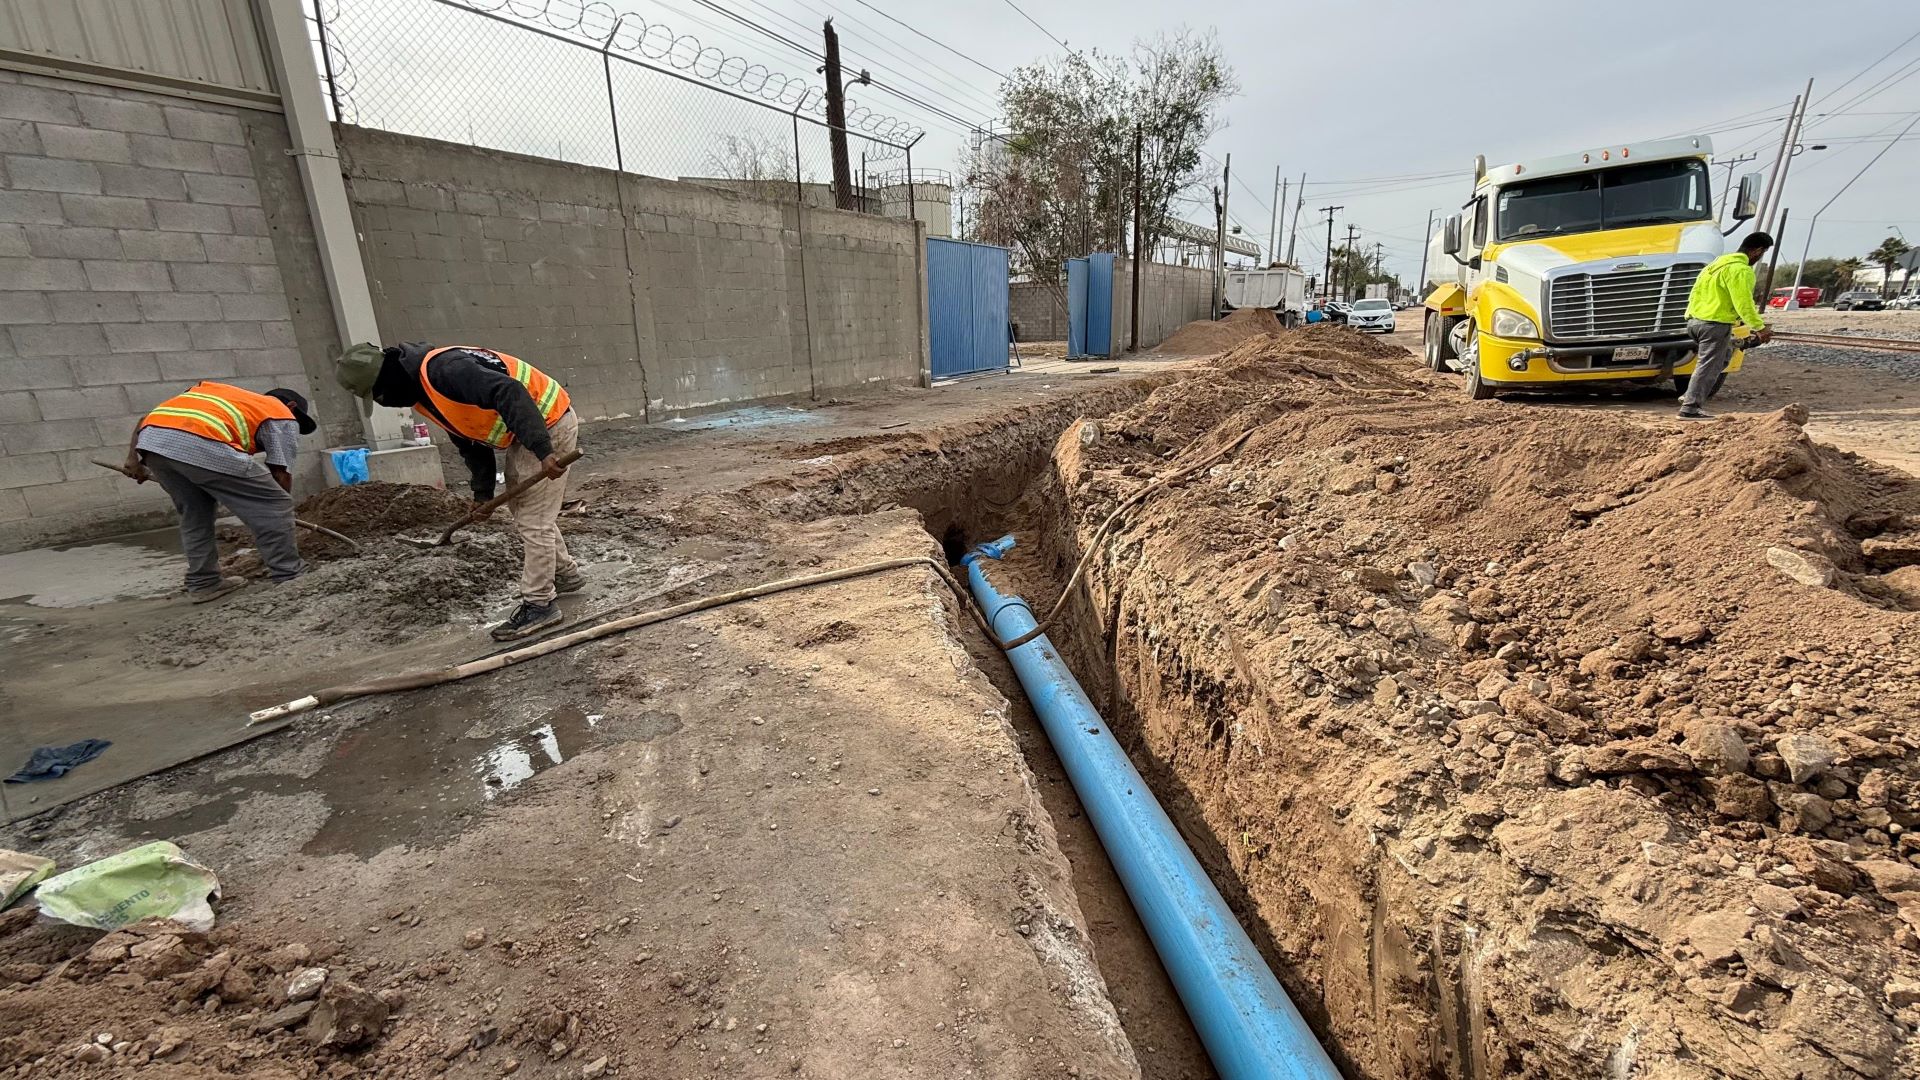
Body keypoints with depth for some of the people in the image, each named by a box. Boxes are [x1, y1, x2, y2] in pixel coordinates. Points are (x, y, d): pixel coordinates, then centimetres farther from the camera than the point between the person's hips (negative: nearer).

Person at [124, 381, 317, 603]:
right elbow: (281, 474, 13)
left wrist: (133, 457, 28)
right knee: (273, 506, 4)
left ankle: (202, 583, 28)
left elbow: (148, 417, 31)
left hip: (151, 437, 8)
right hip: (201, 444, -8)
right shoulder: (282, 416, 18)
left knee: (193, 512, 25)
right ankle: (289, 579, 7)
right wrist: (282, 514, 25)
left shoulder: (219, 392, 38)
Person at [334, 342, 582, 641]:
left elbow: (510, 394, -35)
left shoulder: (444, 369, -24)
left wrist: (542, 450, -41)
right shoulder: (421, 393, 10)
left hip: (548, 424, -11)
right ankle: (566, 574, 35)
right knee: (524, 510, 21)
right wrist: (482, 492, 10)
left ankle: (539, 604, 1)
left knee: (533, 520, -7)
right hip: (524, 434, 11)